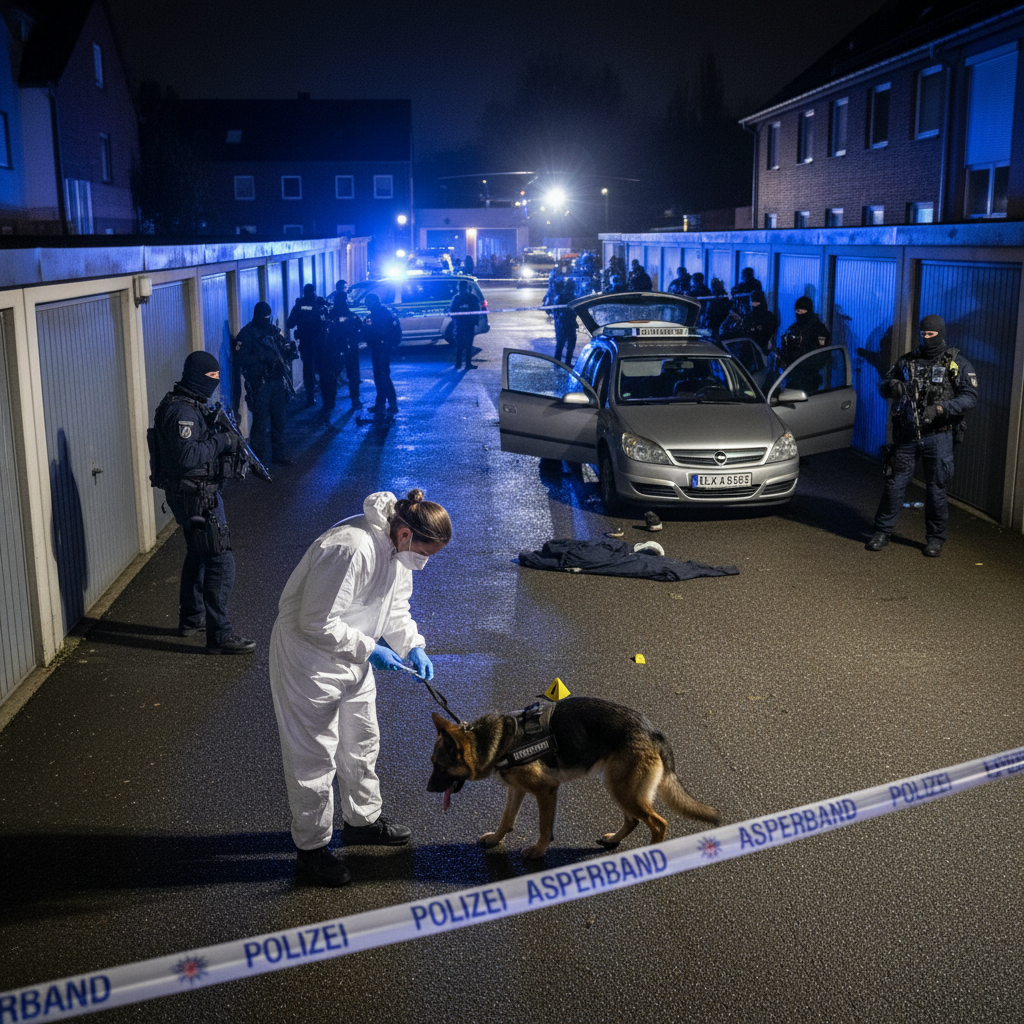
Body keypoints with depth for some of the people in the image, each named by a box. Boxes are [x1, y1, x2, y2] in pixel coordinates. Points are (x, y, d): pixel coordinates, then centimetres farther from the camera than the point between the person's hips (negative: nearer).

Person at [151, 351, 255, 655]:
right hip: (196, 496, -11)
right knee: (221, 561, -10)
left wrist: (226, 440, 1)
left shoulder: (192, 405, 13)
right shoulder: (181, 410, -20)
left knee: (198, 555, 23)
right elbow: (187, 456, -29)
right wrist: (221, 441, -20)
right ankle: (219, 635, -7)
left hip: (194, 495, 11)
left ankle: (191, 619, 37)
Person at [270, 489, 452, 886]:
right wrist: (369, 649, -23)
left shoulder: (397, 546, -4)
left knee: (362, 741, 23)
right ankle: (312, 849, 18)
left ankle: (363, 819, 44)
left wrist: (413, 647, -3)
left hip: (352, 653, 9)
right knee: (314, 754, 2)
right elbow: (317, 623, -30)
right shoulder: (351, 549, -34)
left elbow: (395, 606, 11)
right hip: (310, 656, -9)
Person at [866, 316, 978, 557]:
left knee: (936, 488, 4)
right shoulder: (907, 361, 9)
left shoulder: (957, 364, 0)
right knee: (894, 484, 3)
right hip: (906, 435, 2)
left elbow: (970, 397, -8)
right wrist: (892, 386, -13)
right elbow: (882, 389, 12)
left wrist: (940, 409, -22)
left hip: (937, 436, -2)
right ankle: (882, 532, 14)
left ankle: (935, 538, 17)